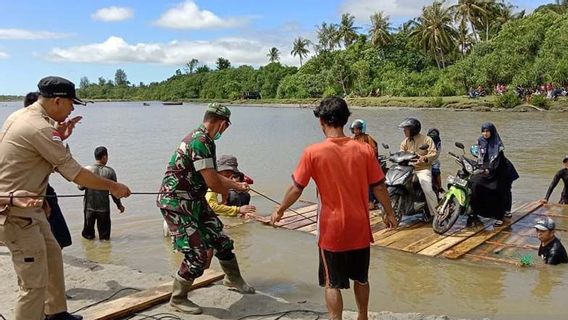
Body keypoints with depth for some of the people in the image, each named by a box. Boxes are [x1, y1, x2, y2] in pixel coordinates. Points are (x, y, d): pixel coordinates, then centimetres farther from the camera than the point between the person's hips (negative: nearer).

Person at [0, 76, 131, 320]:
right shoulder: (39, 128, -22)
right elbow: (74, 173, -19)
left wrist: (59, 138, 7)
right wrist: (112, 186, -8)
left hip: (29, 208, 11)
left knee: (52, 256, 22)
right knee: (35, 282, -5)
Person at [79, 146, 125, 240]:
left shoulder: (87, 169, -9)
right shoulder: (110, 171, -8)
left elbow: (81, 187, -2)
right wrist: (119, 205, 10)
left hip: (89, 206, 1)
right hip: (104, 207, -1)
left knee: (88, 234, 18)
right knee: (104, 236, 11)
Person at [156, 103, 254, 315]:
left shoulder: (202, 139, 8)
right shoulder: (200, 142, -24)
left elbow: (213, 176, 20)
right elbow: (213, 183, -24)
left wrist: (237, 186, 27)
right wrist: (229, 191, -2)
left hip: (194, 202, 10)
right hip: (176, 204, -9)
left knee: (221, 240, 15)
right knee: (197, 254, -6)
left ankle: (233, 279, 38)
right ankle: (178, 299, 15)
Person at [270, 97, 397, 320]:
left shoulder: (313, 152, -13)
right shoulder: (364, 150, -6)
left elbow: (296, 188, -6)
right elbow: (379, 187, 0)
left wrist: (280, 211, 9)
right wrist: (389, 213, 15)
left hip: (332, 229, -3)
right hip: (360, 227, 3)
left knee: (333, 283, 10)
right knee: (361, 278, 22)